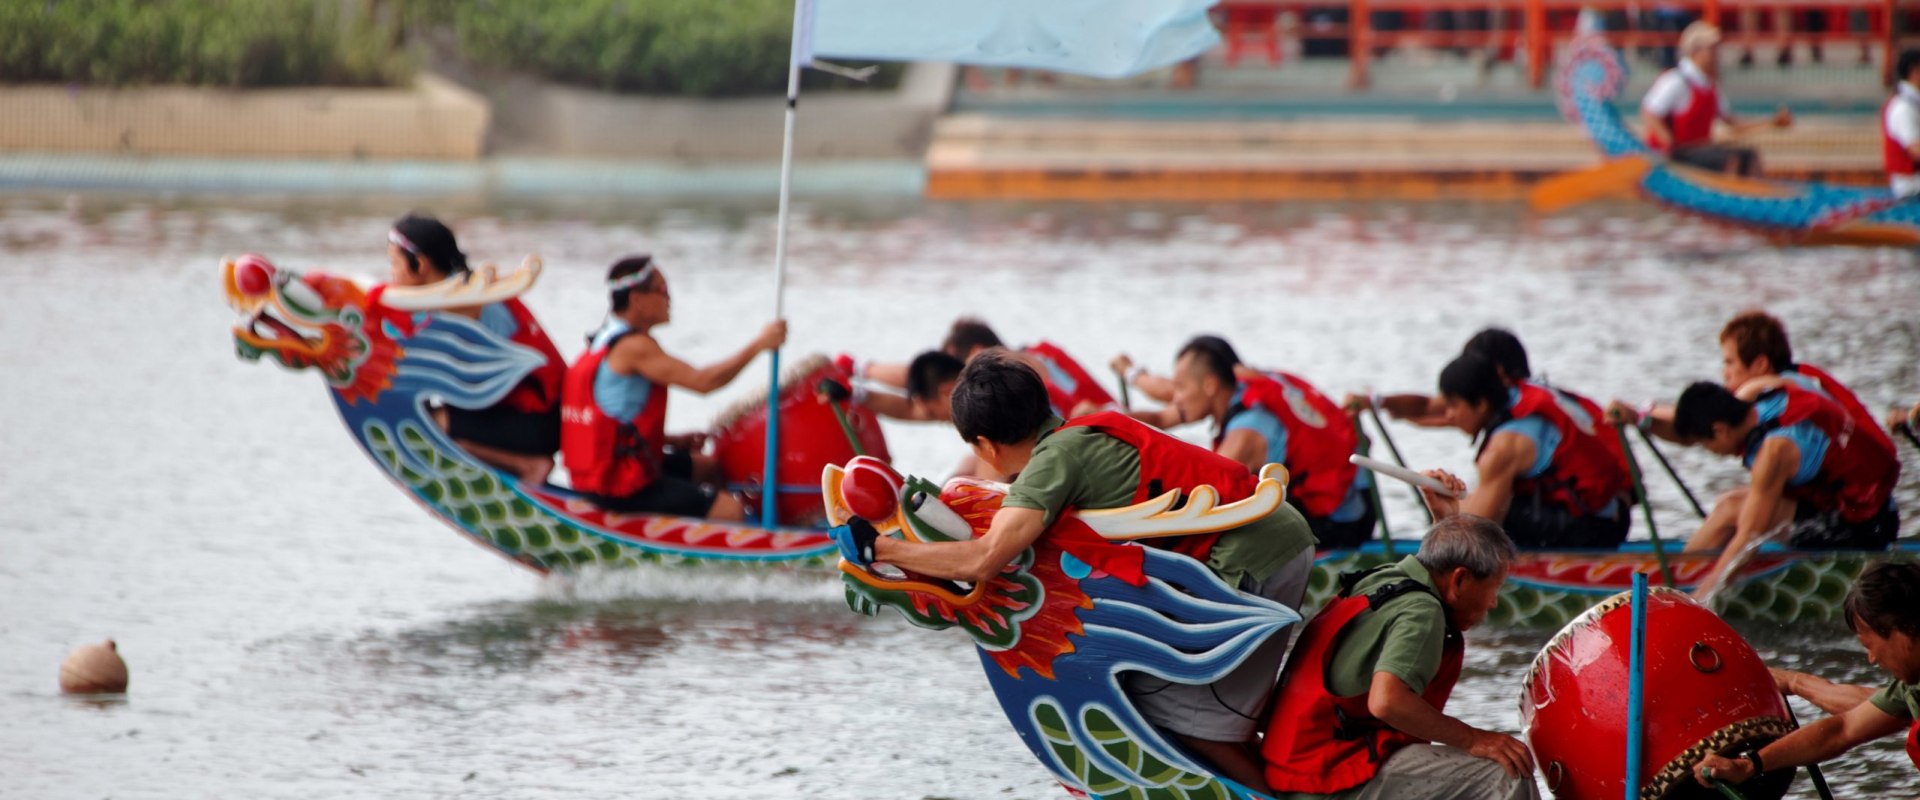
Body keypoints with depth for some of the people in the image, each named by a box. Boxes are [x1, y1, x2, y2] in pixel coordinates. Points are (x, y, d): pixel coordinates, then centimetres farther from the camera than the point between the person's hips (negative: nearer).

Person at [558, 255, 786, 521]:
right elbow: (703, 382, -25)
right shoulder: (633, 347, -17)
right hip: (620, 491, -11)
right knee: (730, 511, -16)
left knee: (710, 468, 26)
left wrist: (674, 441, 8)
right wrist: (758, 345, -17)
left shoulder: (606, 341, 14)